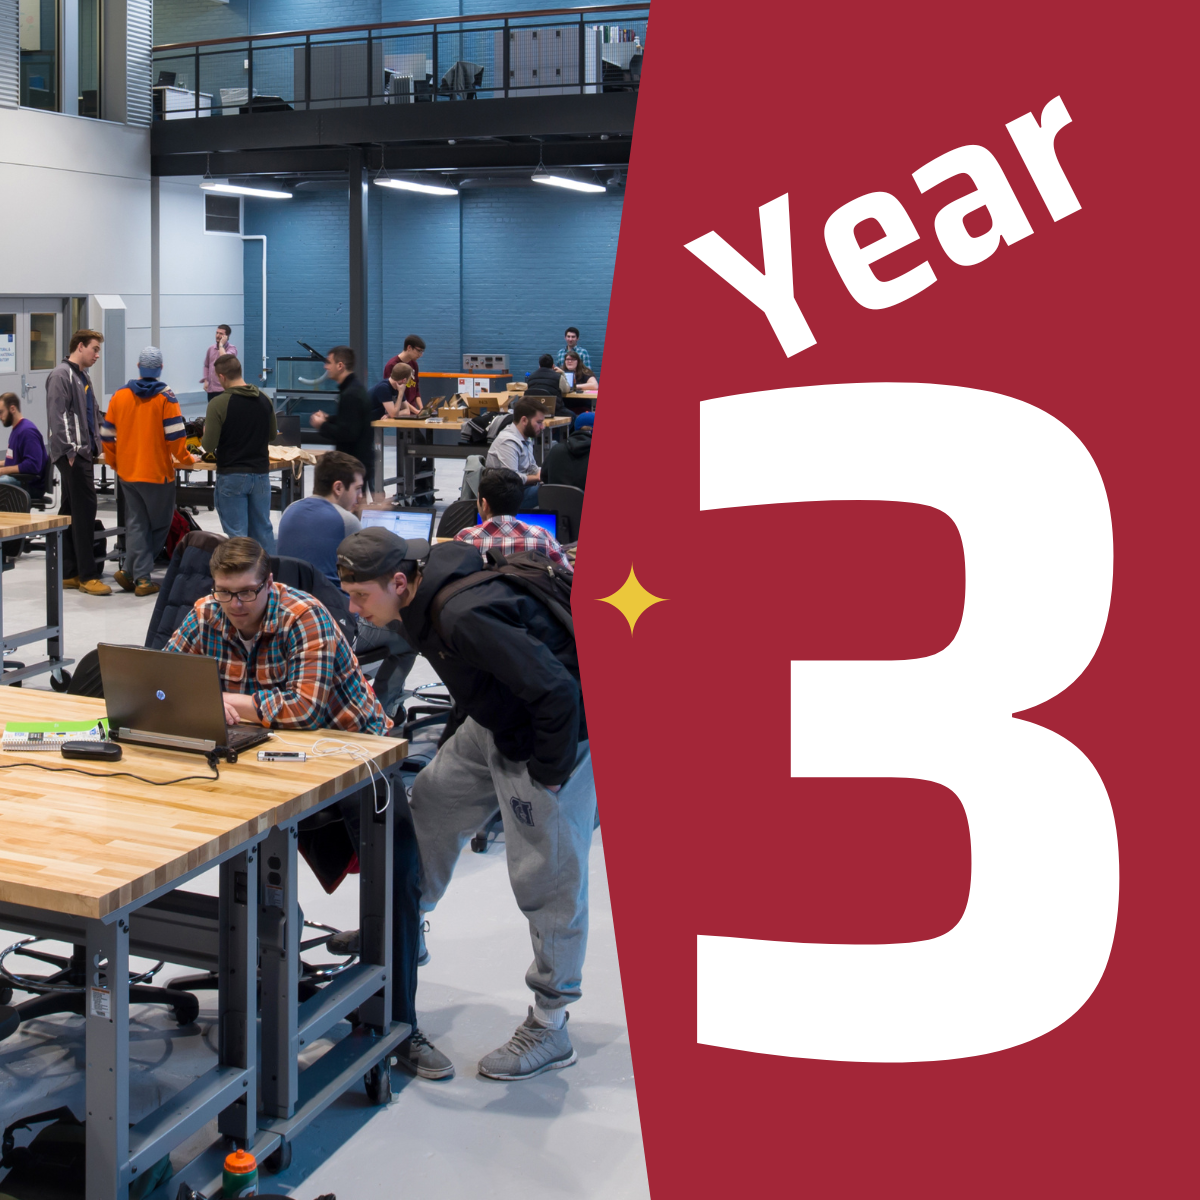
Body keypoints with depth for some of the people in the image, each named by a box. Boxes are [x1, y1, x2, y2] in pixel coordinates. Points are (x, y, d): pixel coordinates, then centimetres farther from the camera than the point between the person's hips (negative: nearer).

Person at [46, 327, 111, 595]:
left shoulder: (83, 376, 18)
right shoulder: (61, 376, -11)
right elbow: (57, 416, -18)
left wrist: (94, 446, 17)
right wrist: (70, 450, -20)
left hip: (83, 453, 10)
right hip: (72, 454, -10)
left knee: (71, 511, 11)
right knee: (85, 510, -11)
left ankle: (67, 573, 16)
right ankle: (87, 575, -9)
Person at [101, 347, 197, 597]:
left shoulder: (120, 396, 3)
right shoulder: (165, 397, -10)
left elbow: (107, 434, 7)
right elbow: (175, 435, -15)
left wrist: (114, 462, 19)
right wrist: (186, 459, 1)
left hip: (127, 471, 5)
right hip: (157, 472, -4)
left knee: (136, 523, 10)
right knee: (160, 525, 7)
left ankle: (141, 577, 4)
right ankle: (130, 570, -1)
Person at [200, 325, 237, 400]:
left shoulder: (232, 348, -5)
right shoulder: (211, 348, 12)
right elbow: (206, 366, 22)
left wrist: (221, 345, -13)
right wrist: (205, 380, 9)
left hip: (224, 389, -6)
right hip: (211, 389, 6)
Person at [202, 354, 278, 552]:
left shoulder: (218, 404, -14)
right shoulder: (264, 400, 1)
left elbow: (209, 446, -14)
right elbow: (273, 434, 14)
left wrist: (205, 434, 6)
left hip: (231, 477, -4)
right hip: (261, 474, 4)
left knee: (236, 534, 3)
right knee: (263, 530, 14)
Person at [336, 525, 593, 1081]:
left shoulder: (463, 617, -33)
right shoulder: (425, 599, -2)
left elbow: (555, 690, -34)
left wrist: (548, 775, -23)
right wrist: (462, 734, 18)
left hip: (556, 733, -10)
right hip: (498, 722, 10)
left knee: (546, 873, -3)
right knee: (433, 799, 18)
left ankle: (550, 1027, 9)